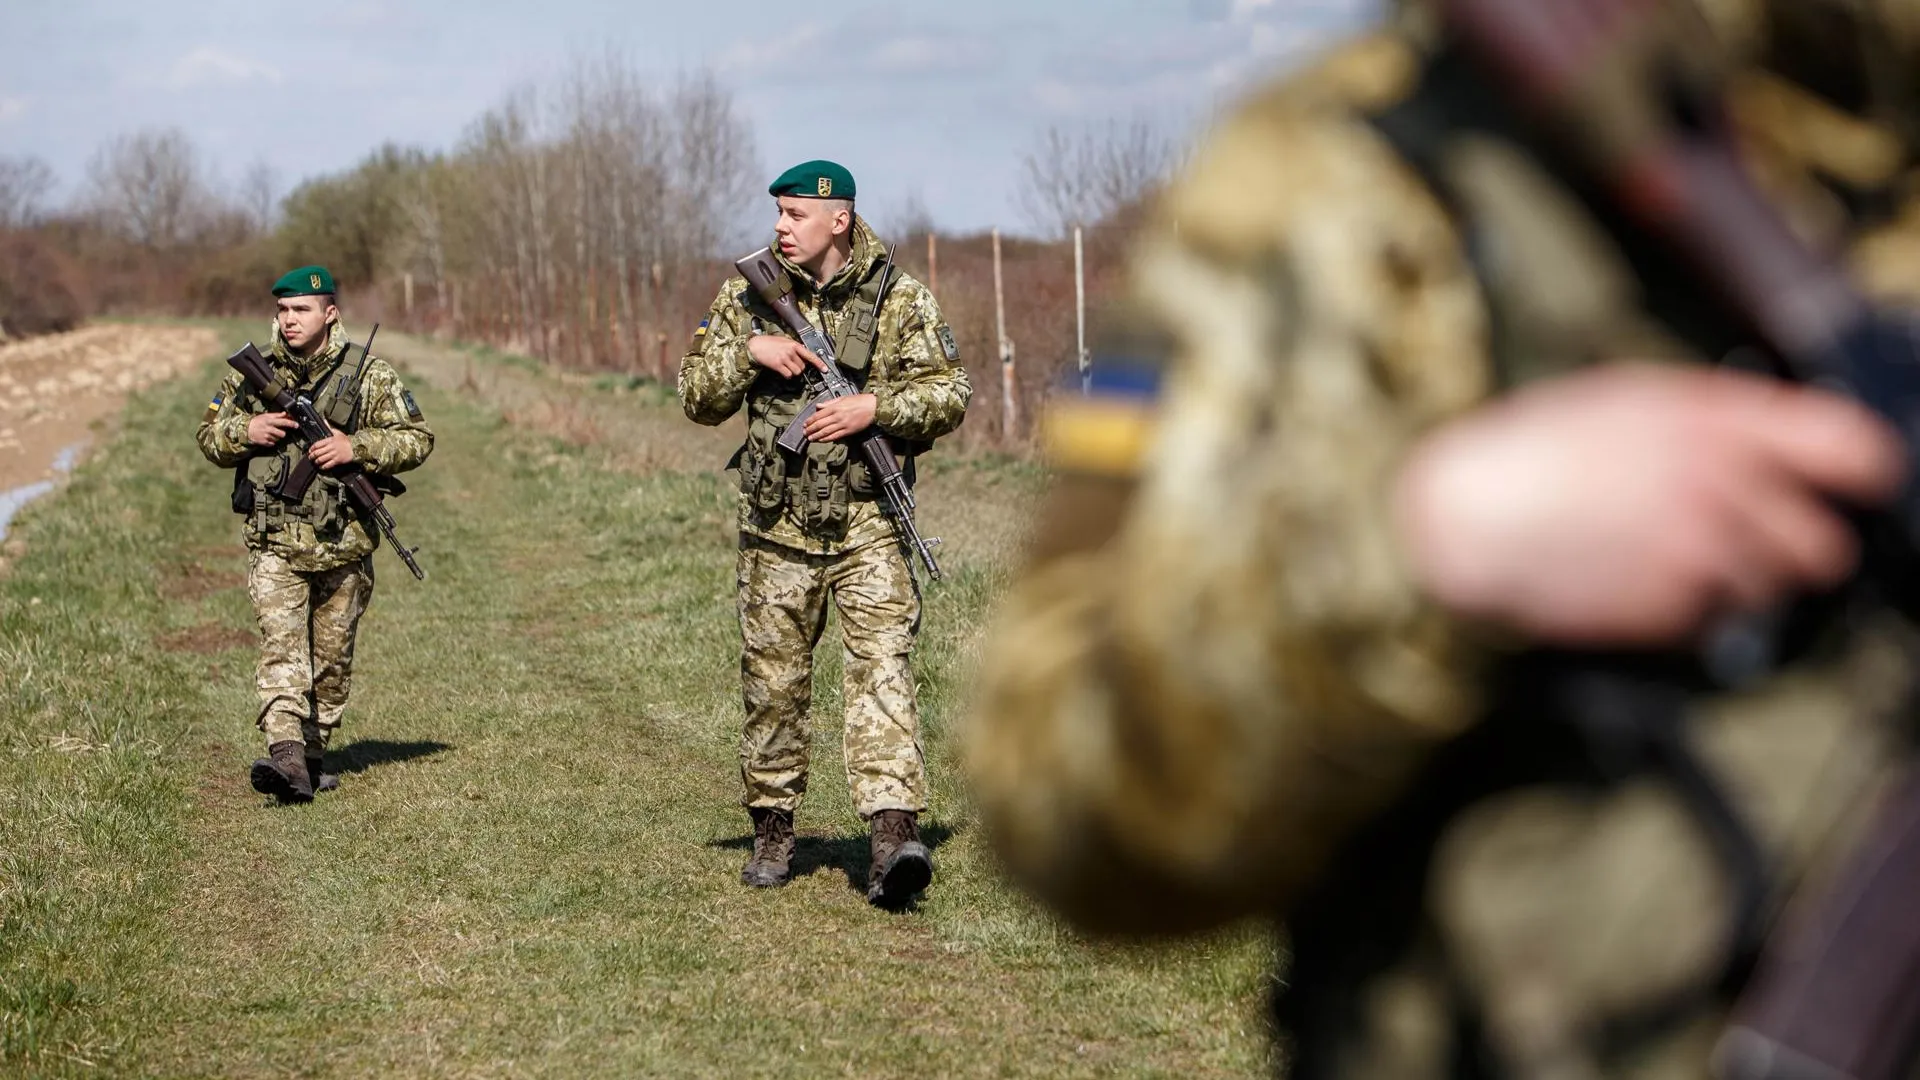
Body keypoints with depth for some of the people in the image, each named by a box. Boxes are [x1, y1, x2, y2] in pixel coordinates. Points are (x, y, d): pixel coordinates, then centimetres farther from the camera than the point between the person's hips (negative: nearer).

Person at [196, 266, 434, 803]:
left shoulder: (369, 375, 0)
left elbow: (417, 438, 0)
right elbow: (210, 436, 15)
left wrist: (355, 447, -15)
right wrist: (245, 431, -7)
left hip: (342, 543, 0)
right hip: (274, 542, 0)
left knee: (332, 656, 10)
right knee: (281, 647, -14)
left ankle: (314, 752, 25)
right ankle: (286, 758, -26)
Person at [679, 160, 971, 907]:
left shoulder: (900, 299, 0)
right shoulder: (748, 296, 6)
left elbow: (949, 395, 0)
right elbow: (697, 398, 7)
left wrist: (873, 407, -16)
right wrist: (747, 351, -11)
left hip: (867, 522, -2)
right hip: (777, 525, 2)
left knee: (882, 663, -15)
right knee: (774, 678, 9)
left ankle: (895, 833, -23)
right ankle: (773, 831, 24)